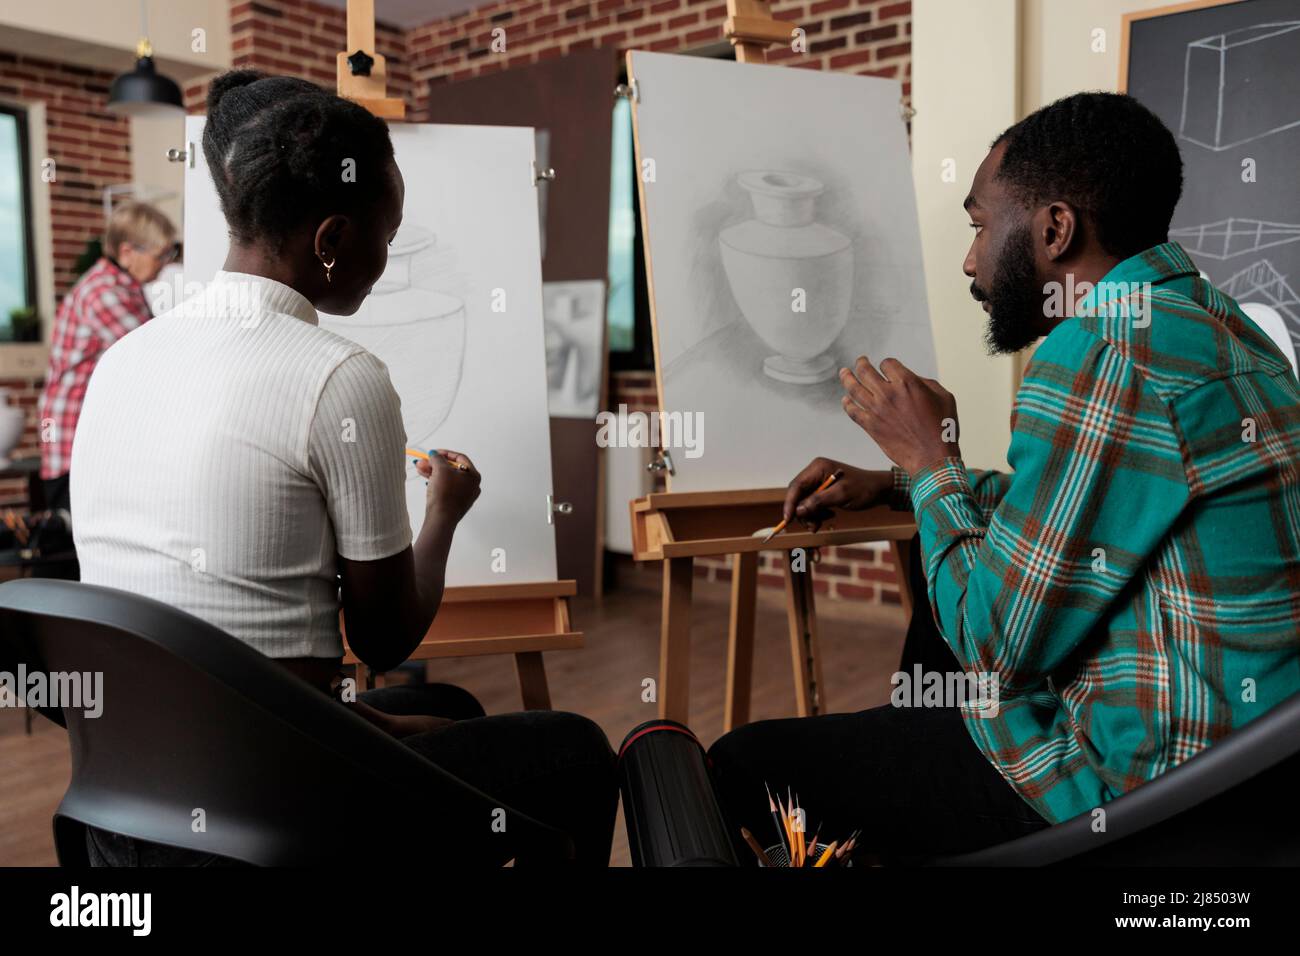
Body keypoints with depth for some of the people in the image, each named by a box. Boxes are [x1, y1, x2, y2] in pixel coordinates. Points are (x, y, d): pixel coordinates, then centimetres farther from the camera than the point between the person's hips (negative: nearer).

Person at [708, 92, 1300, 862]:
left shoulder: (1102, 351, -22)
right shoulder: (1210, 318, 9)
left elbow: (994, 643, -20)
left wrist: (930, 463, -5)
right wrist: (897, 483, 17)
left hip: (1140, 790, -10)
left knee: (742, 768, -2)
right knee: (947, 598, 28)